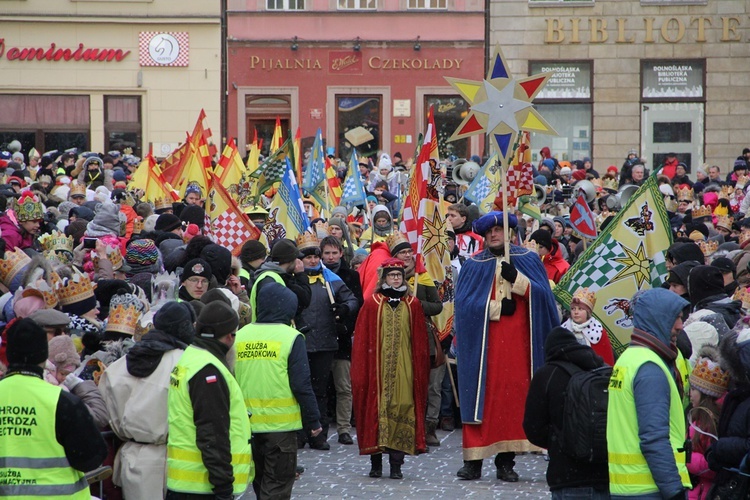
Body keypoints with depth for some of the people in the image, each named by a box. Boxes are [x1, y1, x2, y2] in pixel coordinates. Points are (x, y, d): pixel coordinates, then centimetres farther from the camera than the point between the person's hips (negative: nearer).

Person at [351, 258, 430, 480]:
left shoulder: (412, 305, 9)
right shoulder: (372, 304, 4)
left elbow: (419, 341, 11)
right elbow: (362, 340, 3)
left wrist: (420, 369, 5)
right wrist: (362, 370, -2)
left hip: (404, 368, 1)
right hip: (377, 367, -1)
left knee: (403, 408, -4)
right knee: (377, 408, -2)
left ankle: (396, 465, -1)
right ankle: (376, 463, 7)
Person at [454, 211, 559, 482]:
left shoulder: (528, 261, 11)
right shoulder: (474, 265, 8)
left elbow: (541, 294, -1)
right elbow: (464, 302, -3)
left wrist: (516, 278, -14)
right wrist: (496, 308, -11)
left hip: (517, 342, 1)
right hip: (483, 344, -1)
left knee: (513, 397, -2)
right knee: (482, 397, -5)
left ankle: (506, 461, 3)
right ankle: (474, 461, -5)